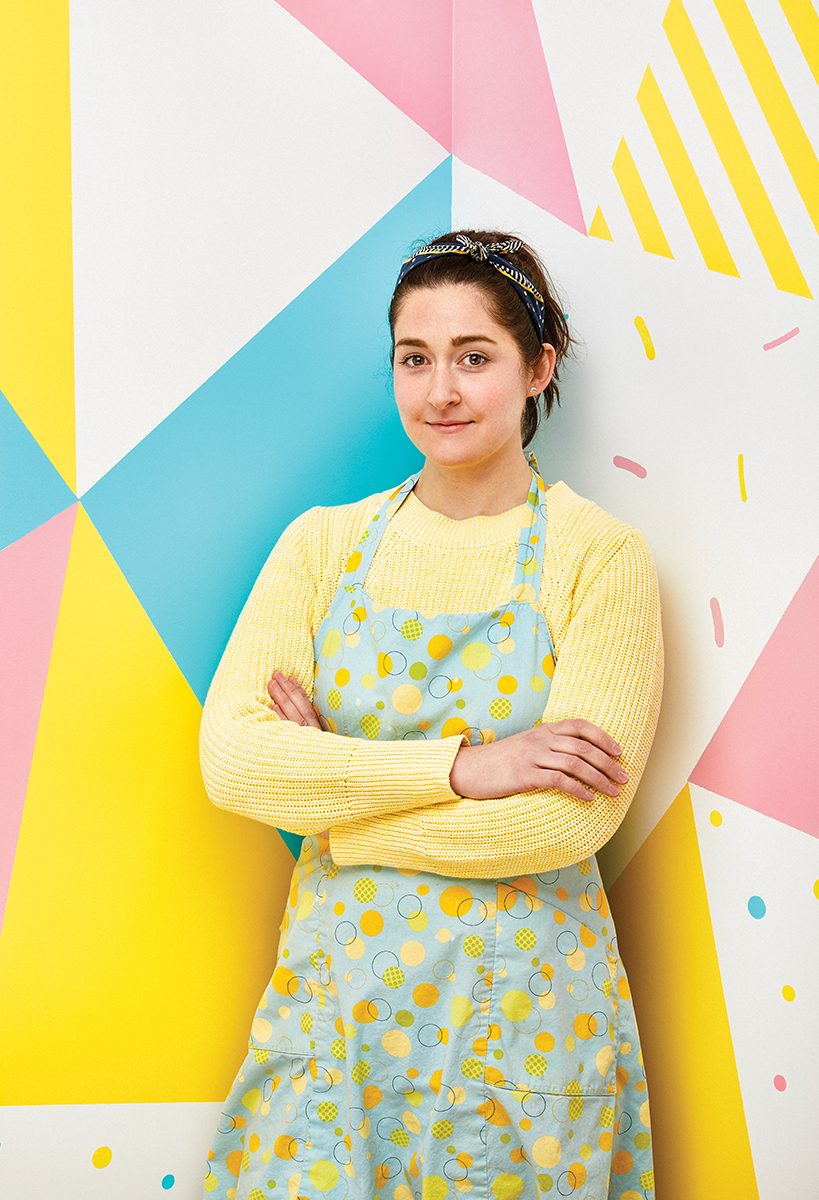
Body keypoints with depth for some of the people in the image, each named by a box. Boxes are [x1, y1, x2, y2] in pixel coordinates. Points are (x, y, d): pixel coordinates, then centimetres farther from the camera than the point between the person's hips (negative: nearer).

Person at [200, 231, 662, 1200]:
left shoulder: (601, 556, -9)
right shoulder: (324, 543, 1)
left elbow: (569, 818, -18)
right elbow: (230, 757, -10)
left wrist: (329, 790, -12)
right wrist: (458, 766, -19)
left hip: (524, 1007, -2)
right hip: (334, 984, 3)